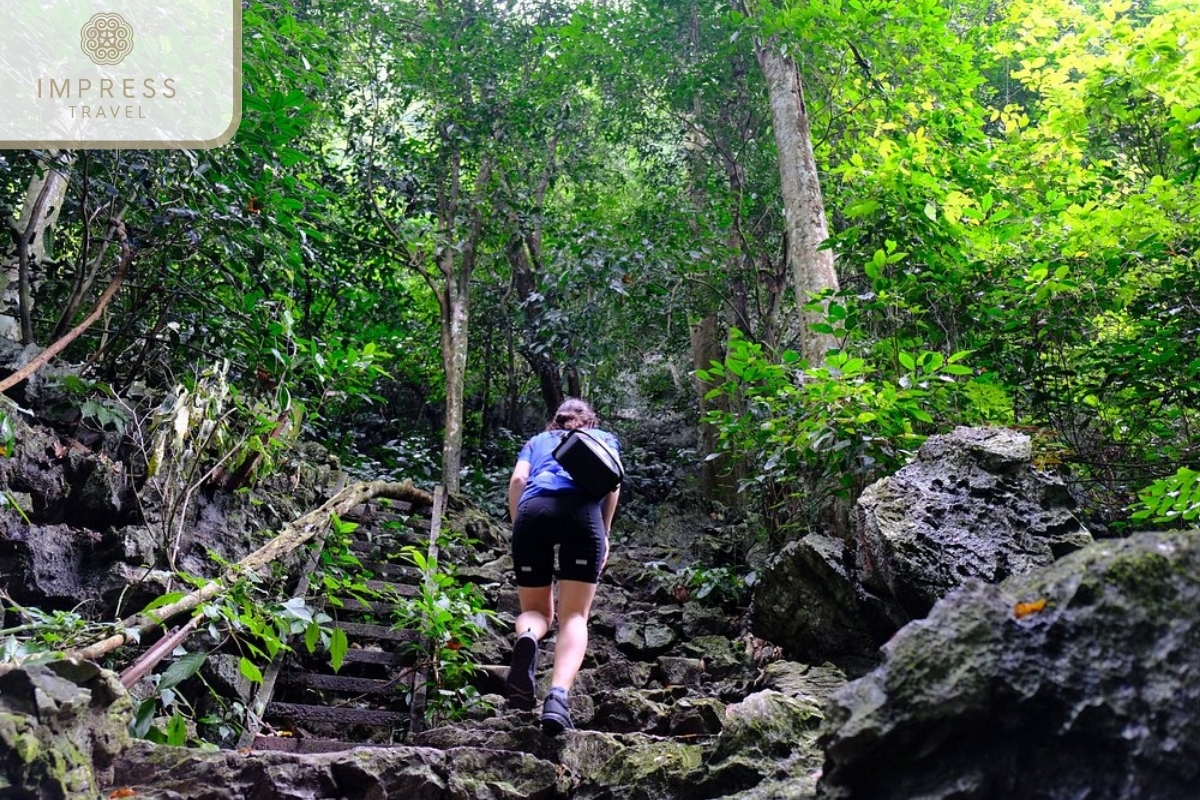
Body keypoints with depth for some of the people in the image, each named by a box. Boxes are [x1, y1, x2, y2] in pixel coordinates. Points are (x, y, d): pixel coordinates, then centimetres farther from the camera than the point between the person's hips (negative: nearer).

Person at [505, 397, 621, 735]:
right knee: (574, 616, 0)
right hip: (582, 509, -1)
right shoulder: (604, 438, 33)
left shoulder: (537, 441, 35)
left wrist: (518, 528, 19)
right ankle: (558, 695, -26)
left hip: (533, 509, 1)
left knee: (536, 609, 14)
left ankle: (527, 637, -23)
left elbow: (517, 480, 16)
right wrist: (604, 533, 19)